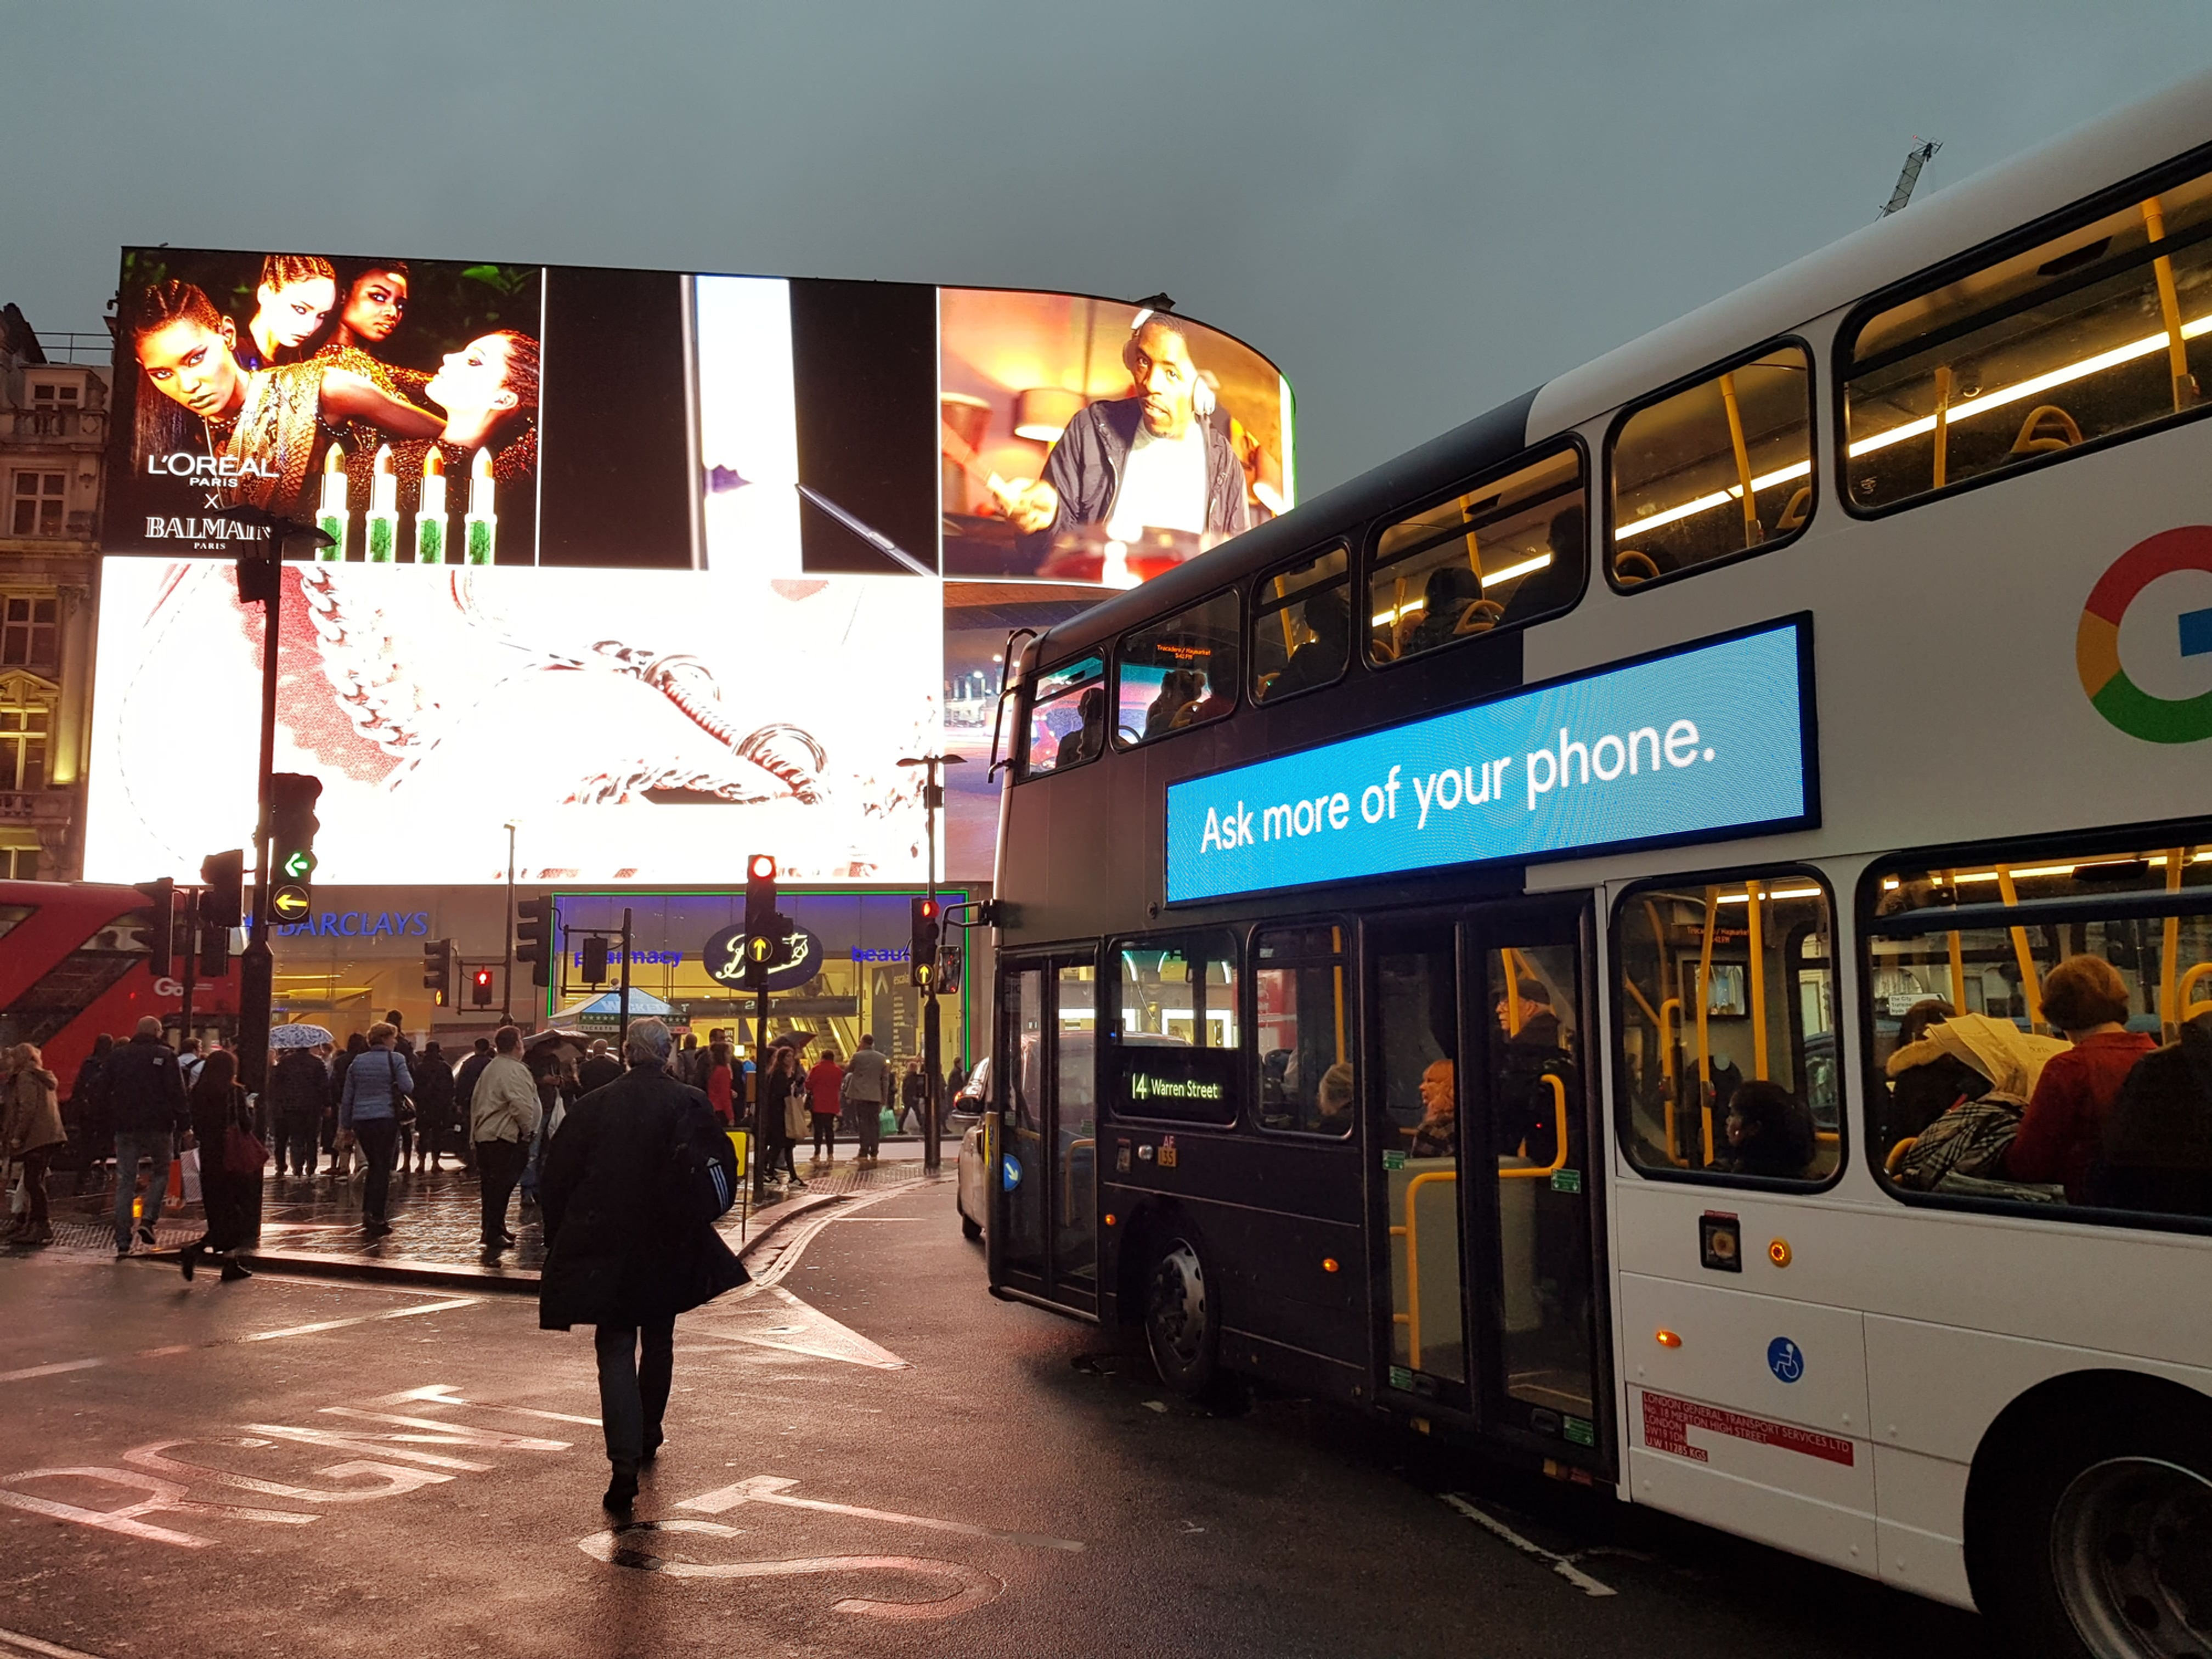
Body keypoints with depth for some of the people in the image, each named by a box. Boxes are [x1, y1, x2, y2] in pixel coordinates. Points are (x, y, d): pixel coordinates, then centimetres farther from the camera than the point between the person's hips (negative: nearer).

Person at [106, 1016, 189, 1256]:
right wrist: (184, 1122, -5)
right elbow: (177, 1093, -10)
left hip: (125, 1128, 3)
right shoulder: (164, 1056, -6)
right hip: (157, 1127, -3)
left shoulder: (117, 1055, 9)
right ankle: (148, 1219, -5)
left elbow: (107, 1092, 15)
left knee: (125, 1181, 6)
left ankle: (122, 1241, 3)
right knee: (161, 1172, 15)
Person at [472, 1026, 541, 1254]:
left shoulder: (489, 1068, 17)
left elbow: (476, 1100, 25)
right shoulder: (515, 1070, -15)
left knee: (493, 1185, 15)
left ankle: (494, 1229, 23)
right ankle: (493, 1234, -8)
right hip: (505, 1137, -10)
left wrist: (475, 1129, 29)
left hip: (484, 1135, 10)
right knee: (501, 1186, -8)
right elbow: (522, 1106, -24)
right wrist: (527, 1131, -9)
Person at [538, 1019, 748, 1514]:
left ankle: (624, 1460, -14)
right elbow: (722, 1164, -9)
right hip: (668, 1248, 1)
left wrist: (560, 1238, 9)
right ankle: (649, 1435, 36)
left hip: (606, 1247, -1)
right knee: (658, 1342, 21)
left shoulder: (594, 1105, -2)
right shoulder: (689, 1104, -6)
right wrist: (697, 1214, 8)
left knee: (616, 1350, 0)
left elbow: (558, 1172, 0)